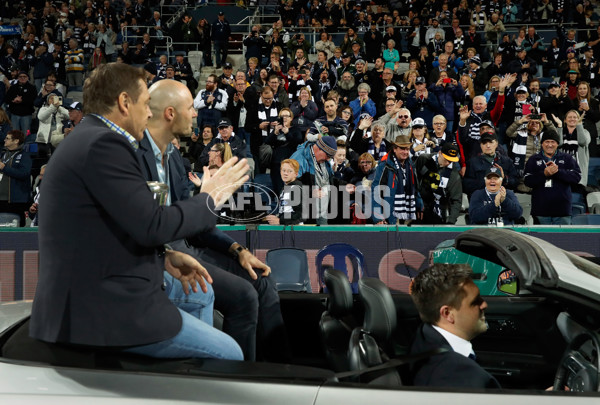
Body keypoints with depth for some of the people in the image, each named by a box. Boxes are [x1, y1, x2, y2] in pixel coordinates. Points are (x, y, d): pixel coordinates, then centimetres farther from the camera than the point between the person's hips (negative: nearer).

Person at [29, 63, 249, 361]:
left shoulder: (87, 140, 15)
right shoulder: (104, 143, -17)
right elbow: (152, 225, -20)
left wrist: (164, 257, 10)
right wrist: (209, 199, -5)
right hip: (101, 313, -11)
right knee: (227, 354, -5)